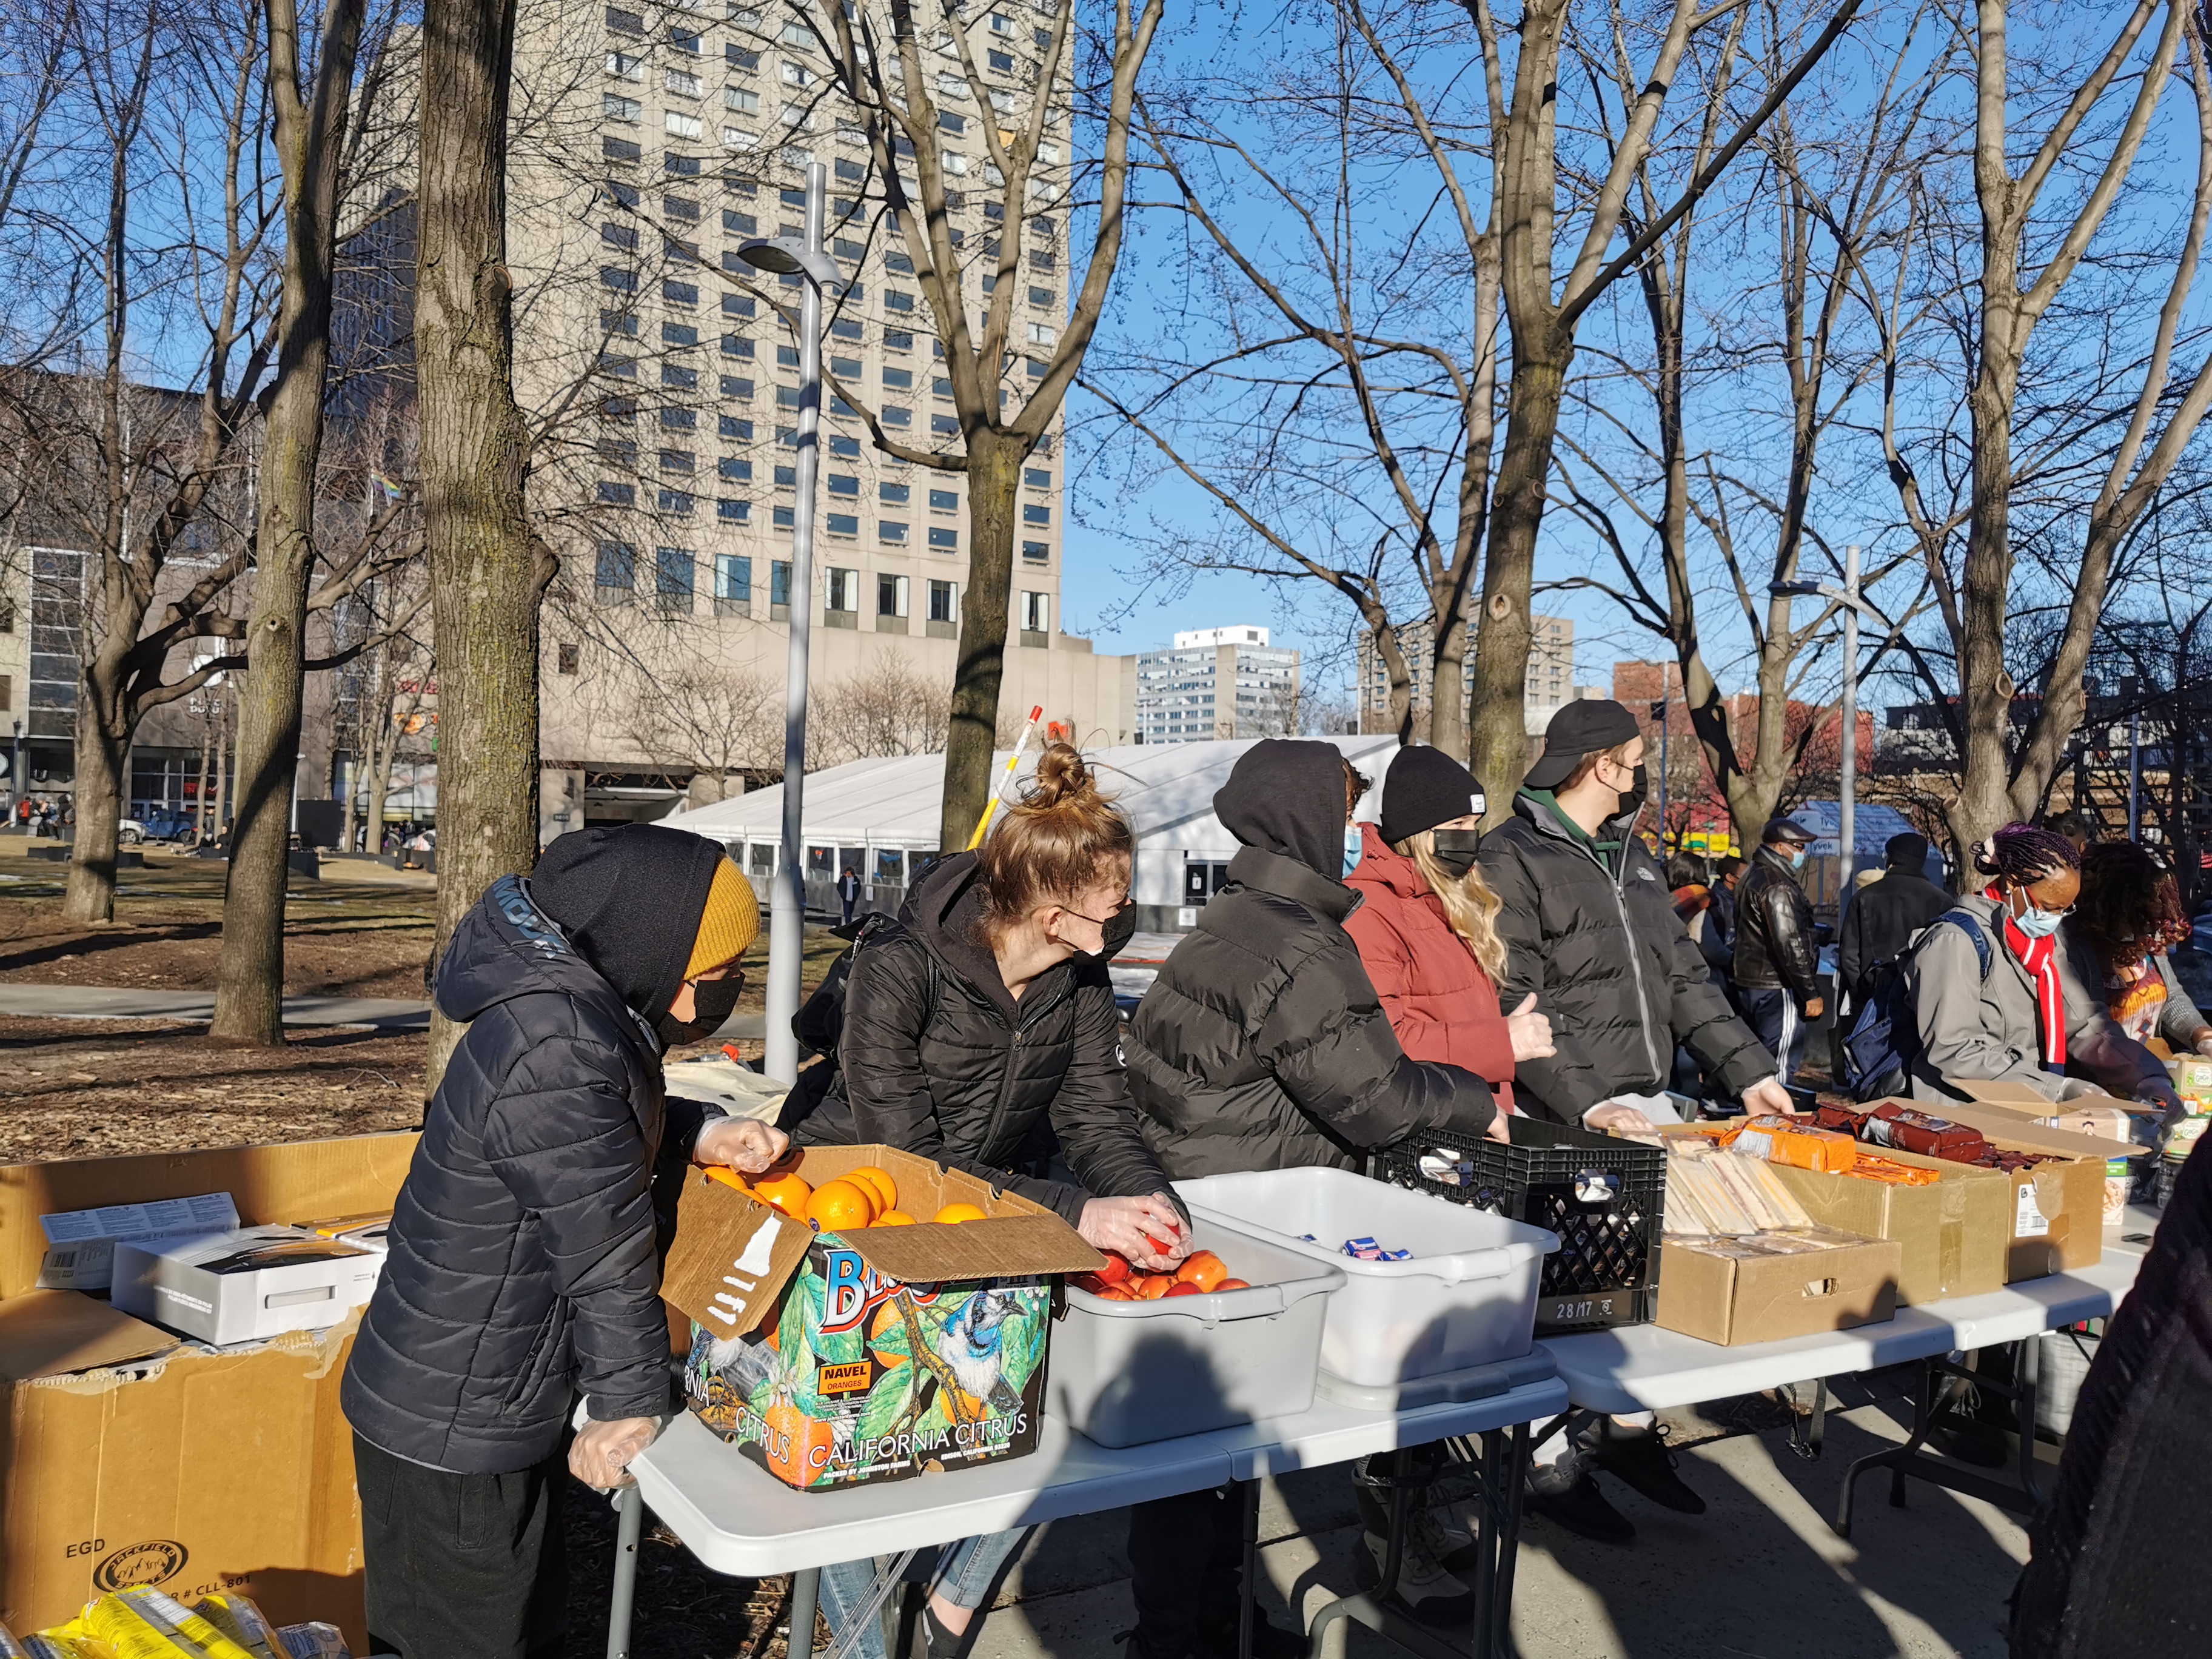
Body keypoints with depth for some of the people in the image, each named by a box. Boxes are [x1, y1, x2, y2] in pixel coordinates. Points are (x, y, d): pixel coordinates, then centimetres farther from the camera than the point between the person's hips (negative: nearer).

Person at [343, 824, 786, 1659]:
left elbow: (606, 1138, 17)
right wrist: (632, 1402, -12)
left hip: (503, 1401, 9)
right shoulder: (555, 1053, -32)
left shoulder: (573, 1001, -1)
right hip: (449, 1431, -9)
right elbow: (604, 1245, -24)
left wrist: (701, 1134, -2)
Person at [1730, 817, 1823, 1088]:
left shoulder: (1752, 876, 16)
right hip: (1777, 988, -10)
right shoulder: (1778, 887, -17)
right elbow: (1790, 945, -21)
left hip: (1749, 984, 10)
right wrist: (1811, 994, -18)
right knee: (1781, 1067, -6)